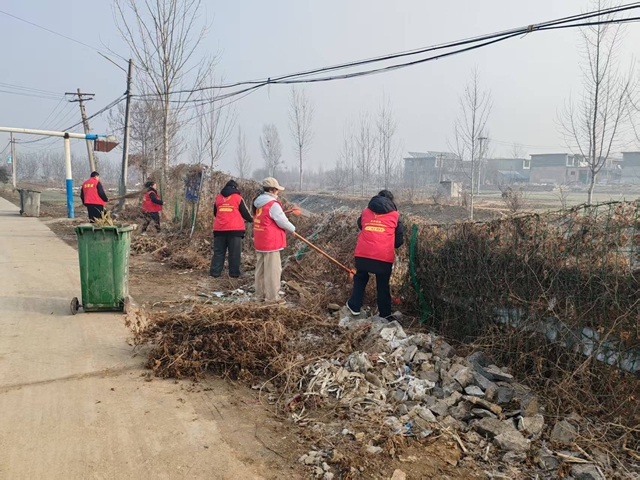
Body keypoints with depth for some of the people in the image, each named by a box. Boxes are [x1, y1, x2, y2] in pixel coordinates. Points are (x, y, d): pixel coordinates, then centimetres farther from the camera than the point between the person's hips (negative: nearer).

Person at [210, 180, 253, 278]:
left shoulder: (218, 197, 11)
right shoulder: (237, 197, 0)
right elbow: (245, 212, 5)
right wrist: (251, 220, 24)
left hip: (219, 229, 4)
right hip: (235, 229, -3)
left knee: (218, 252, 8)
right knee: (234, 253, 3)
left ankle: (214, 272, 6)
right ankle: (234, 273, 4)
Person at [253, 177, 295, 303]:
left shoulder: (258, 203, 9)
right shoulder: (273, 205, -18)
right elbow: (282, 222, -14)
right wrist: (292, 229, 4)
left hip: (259, 242, 9)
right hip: (271, 243, -9)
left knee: (260, 269, 15)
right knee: (272, 271, -1)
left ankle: (260, 295, 24)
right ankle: (271, 297, 5)